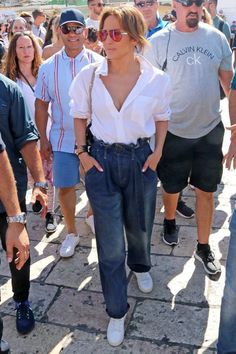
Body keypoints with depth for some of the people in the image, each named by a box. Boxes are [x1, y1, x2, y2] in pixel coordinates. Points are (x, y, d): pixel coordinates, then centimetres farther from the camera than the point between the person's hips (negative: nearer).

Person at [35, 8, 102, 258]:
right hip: (63, 138, 1)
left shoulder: (98, 63, -5)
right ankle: (71, 232, 27)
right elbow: (41, 105, 4)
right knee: (64, 187, 7)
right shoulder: (48, 67, 0)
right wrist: (43, 139, 1)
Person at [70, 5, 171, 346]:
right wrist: (82, 152, -1)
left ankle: (140, 266, 57)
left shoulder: (157, 79, -10)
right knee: (109, 242, 3)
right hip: (101, 161, 0)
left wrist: (157, 153, -1)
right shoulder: (89, 75, -8)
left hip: (140, 159, 1)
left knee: (139, 226, 21)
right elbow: (80, 115, 6)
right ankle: (117, 312, 22)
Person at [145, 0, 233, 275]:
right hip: (174, 131, -2)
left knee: (206, 191, 9)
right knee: (172, 187, 14)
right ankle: (170, 221, 46)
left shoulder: (216, 38, 1)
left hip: (210, 129, 2)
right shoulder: (159, 41, -7)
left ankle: (203, 248, 26)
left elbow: (228, 80, 8)